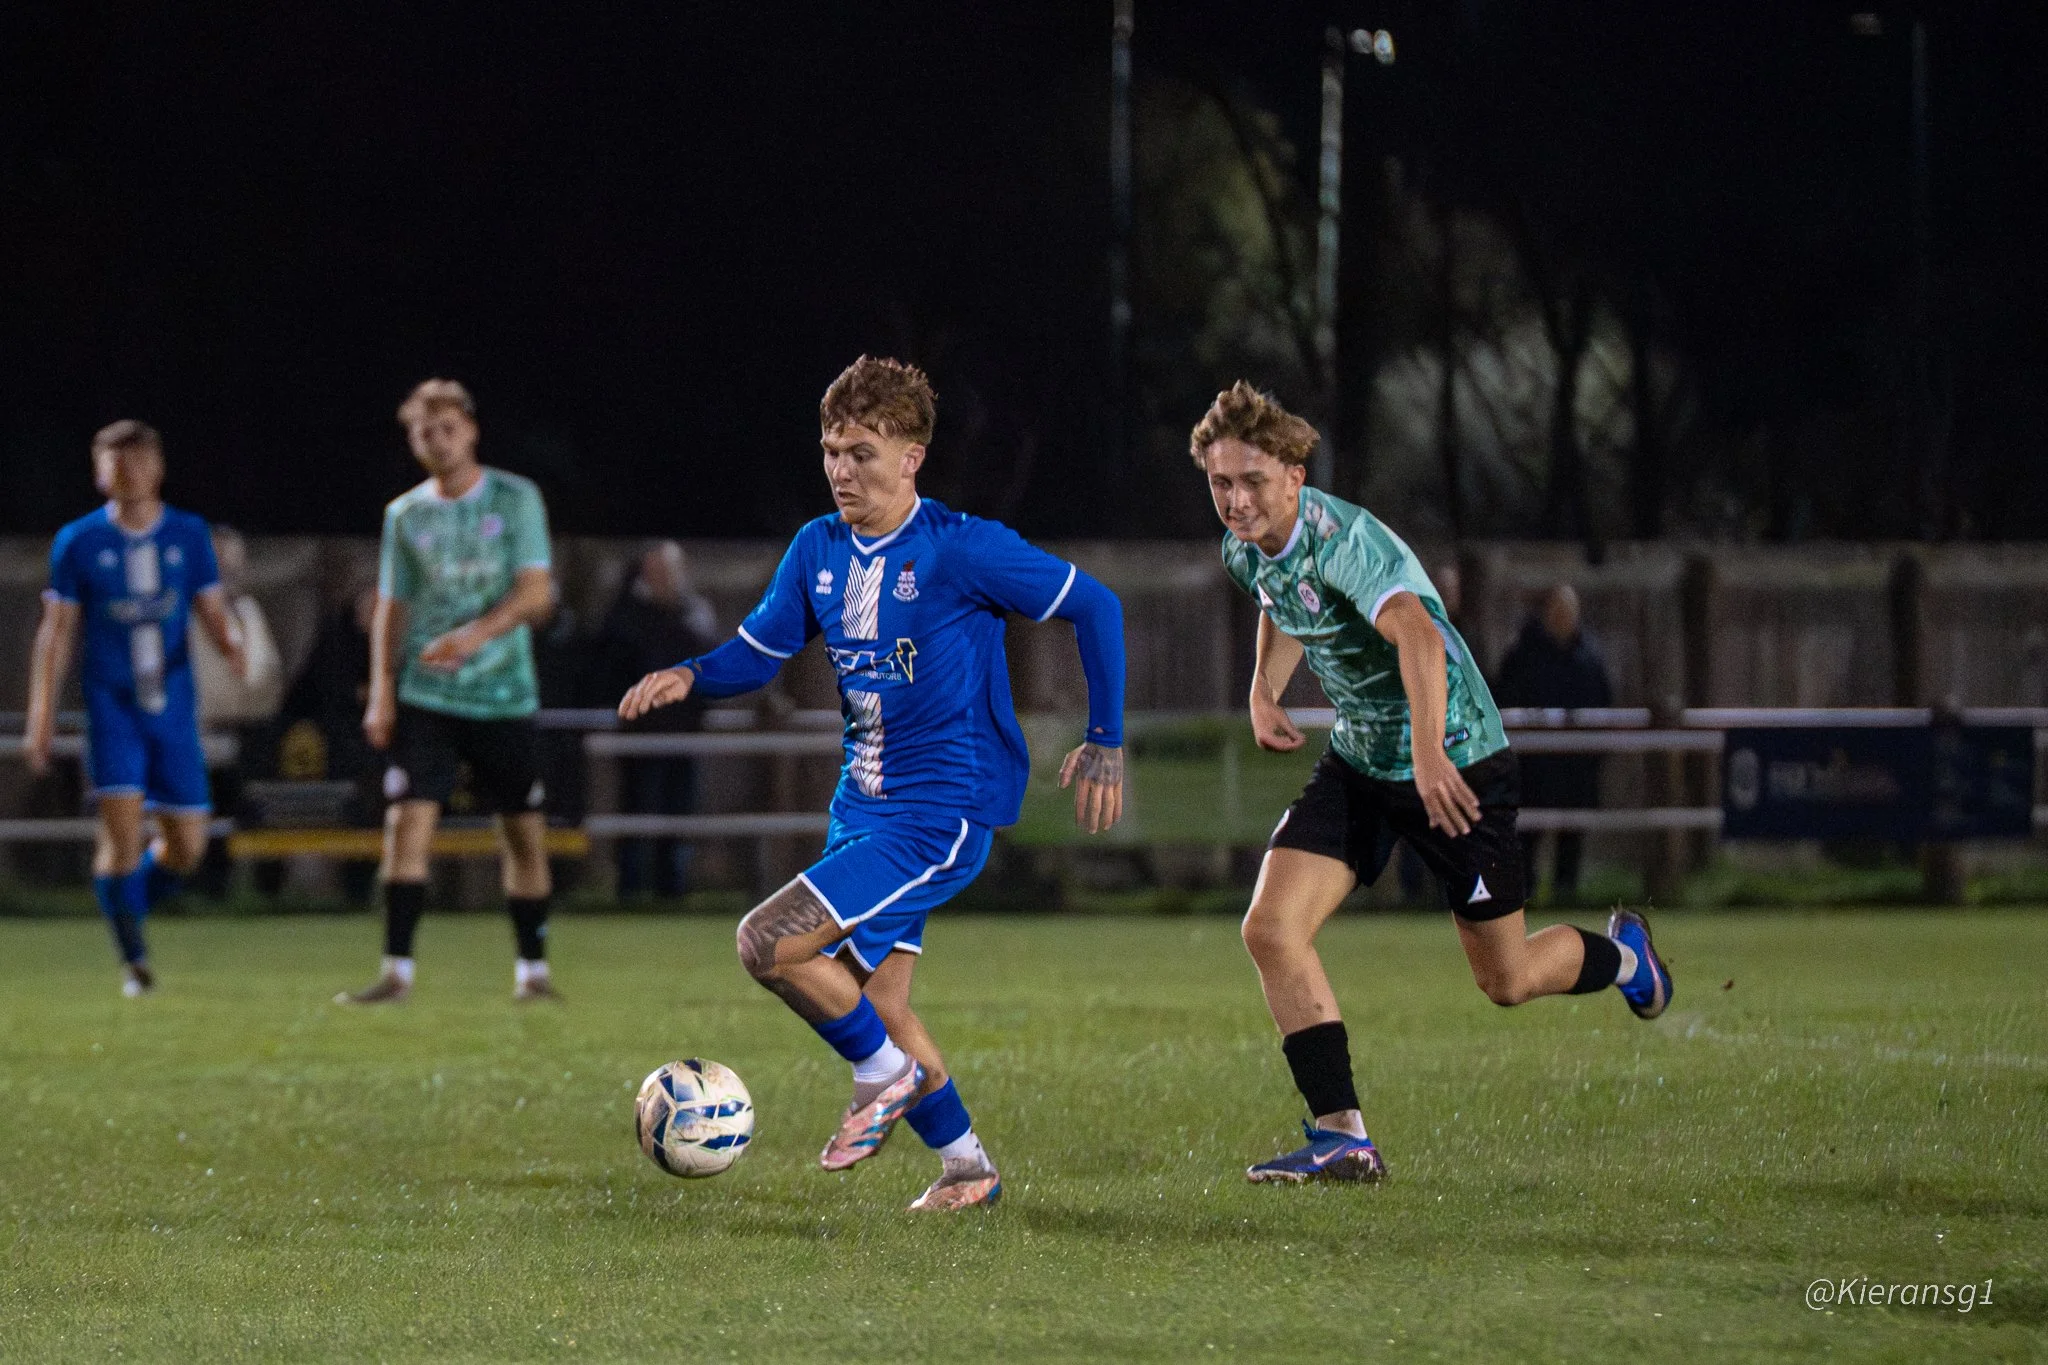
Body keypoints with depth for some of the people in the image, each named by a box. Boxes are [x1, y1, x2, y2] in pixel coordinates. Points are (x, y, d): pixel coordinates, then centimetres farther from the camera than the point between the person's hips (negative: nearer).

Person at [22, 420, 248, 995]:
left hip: (174, 710, 3)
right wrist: (41, 718, 0)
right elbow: (56, 633, 4)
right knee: (123, 828, -17)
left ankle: (126, 900, 32)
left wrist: (233, 645, -16)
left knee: (186, 847, 2)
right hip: (111, 707, -3)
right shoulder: (78, 542, 1)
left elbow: (212, 610, 8)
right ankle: (134, 960, -5)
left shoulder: (189, 535, 6)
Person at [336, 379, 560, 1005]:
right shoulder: (405, 515, 8)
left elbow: (537, 594, -7)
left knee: (523, 831, 3)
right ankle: (397, 971, -13)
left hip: (504, 694, -1)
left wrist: (476, 634, -22)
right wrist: (381, 691, 0)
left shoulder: (516, 499, 1)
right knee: (408, 821, -13)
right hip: (426, 697, 1)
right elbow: (391, 609, 12)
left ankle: (532, 968, 17)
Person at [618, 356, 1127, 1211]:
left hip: (941, 814, -8)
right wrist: (689, 678, -10)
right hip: (863, 806, 8)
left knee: (766, 943, -19)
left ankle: (888, 1075, 1)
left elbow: (1094, 608, -8)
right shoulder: (819, 550, 5)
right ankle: (966, 1168, 27)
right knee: (876, 1001, 11)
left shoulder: (962, 549, -14)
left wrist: (1105, 743, -8)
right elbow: (758, 651, 12)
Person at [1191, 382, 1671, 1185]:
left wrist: (1429, 751, -59)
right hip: (1358, 762, 7)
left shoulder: (1342, 539, -28)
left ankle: (1623, 956, 39)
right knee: (1271, 929, -13)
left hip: (1454, 763, -7)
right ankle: (1341, 1137, -10)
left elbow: (1416, 633, -46)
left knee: (1506, 981, 5)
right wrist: (1264, 690, 13)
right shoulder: (1246, 553, -2)